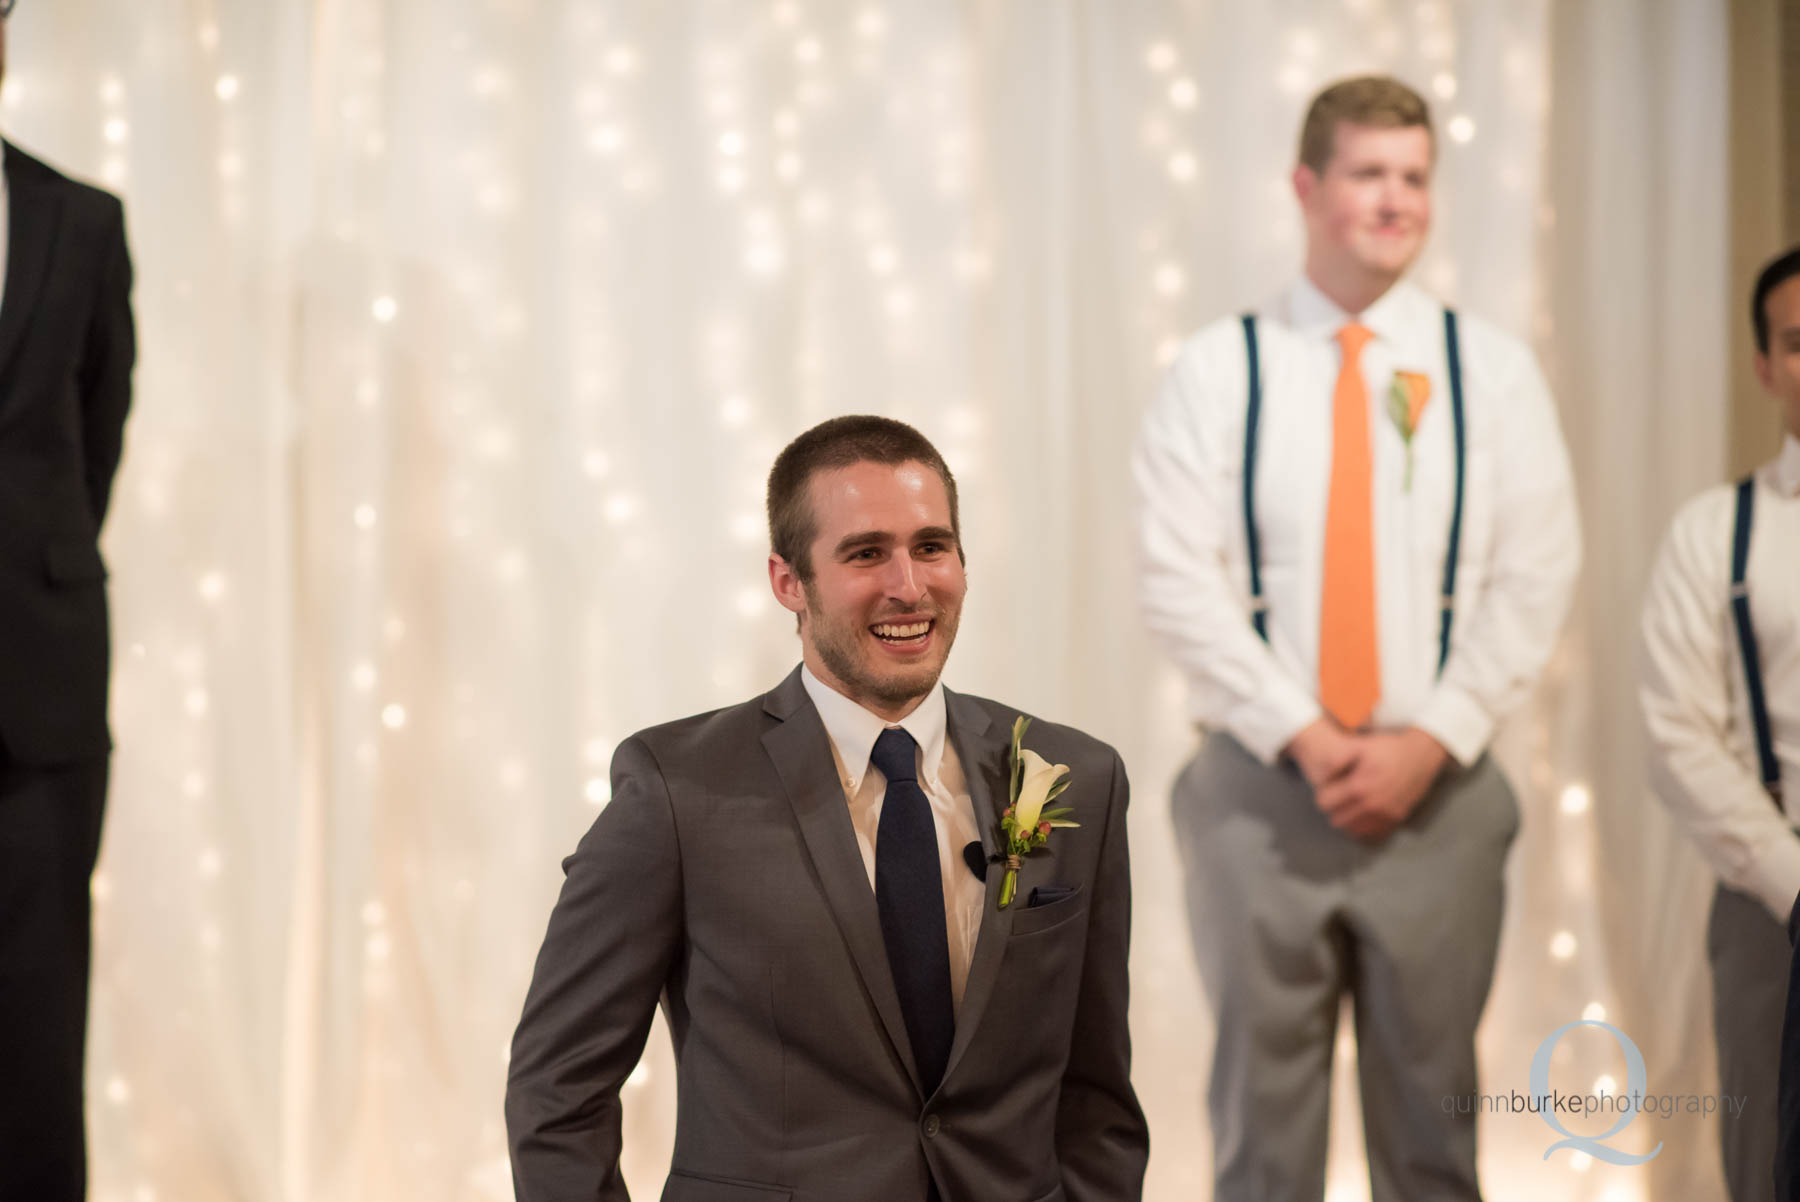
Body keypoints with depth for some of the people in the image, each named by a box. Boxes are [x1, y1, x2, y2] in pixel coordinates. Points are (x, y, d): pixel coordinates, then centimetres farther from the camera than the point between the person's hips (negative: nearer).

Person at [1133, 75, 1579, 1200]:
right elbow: (1178, 573, -5)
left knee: (1432, 1099, 6)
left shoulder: (1490, 368, 6)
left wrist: (1431, 740, -10)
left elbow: (1536, 574, 1)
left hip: (1438, 788, 1)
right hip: (1261, 783, -1)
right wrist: (1304, 737, -13)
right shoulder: (1220, 368, 2)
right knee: (1263, 1098, 4)